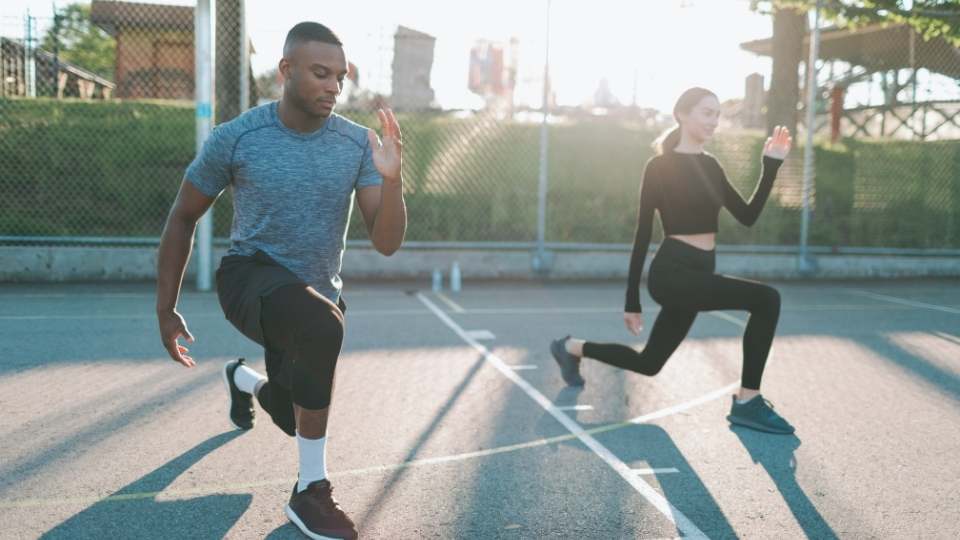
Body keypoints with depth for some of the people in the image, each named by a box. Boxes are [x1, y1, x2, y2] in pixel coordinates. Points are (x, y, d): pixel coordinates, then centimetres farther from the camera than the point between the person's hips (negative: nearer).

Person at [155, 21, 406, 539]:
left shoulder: (357, 144, -10)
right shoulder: (235, 138, -15)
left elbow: (386, 243, -15)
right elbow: (182, 218, -2)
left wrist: (391, 177, -33)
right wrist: (166, 310, -1)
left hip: (316, 293, 5)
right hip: (252, 278, -4)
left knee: (292, 416, 20)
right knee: (321, 325, -38)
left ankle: (243, 378, 59)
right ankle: (310, 492, -23)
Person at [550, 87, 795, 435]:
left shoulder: (710, 165, 13)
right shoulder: (660, 166, -9)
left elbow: (747, 216, 11)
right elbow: (643, 232, -9)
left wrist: (772, 164, 2)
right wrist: (632, 300, -9)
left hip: (698, 275, 9)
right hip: (672, 273, -9)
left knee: (648, 363, 19)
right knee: (765, 299, -23)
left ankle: (572, 348, 40)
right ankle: (747, 401, -12)